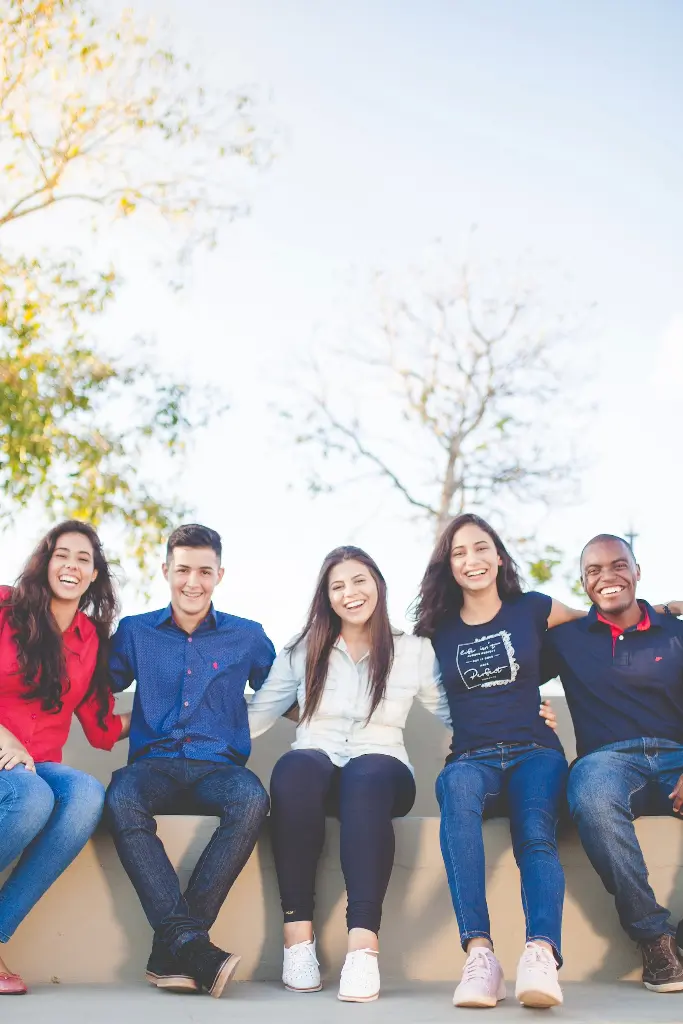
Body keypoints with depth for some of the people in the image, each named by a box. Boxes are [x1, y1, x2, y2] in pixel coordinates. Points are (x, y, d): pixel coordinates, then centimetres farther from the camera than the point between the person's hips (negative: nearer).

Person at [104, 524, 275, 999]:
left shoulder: (248, 636, 15)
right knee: (121, 800, -36)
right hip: (154, 765, 0)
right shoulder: (135, 631, 16)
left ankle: (171, 948, -32)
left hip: (218, 767, 0)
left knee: (252, 799, -35)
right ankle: (190, 942, -39)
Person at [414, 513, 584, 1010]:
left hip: (535, 751, 1)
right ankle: (479, 953, -47)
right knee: (457, 788, -37)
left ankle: (541, 954, -53)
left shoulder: (533, 610, 12)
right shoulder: (440, 629, 15)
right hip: (472, 758, 0)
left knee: (536, 834, -33)